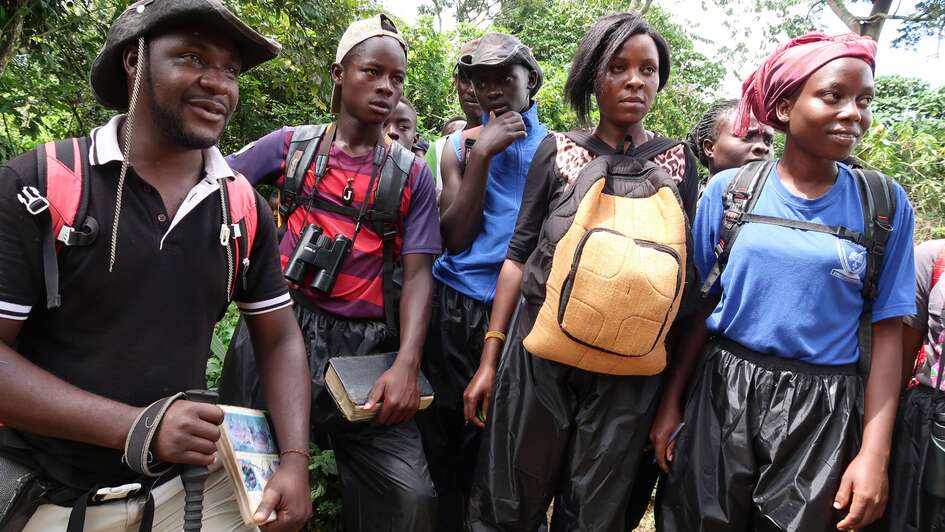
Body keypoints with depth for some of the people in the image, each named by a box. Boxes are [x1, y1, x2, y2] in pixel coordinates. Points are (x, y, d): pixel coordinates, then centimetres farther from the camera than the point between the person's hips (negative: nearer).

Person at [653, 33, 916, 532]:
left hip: (822, 412, 0)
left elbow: (886, 331, -3)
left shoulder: (887, 205, -3)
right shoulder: (728, 190, -3)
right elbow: (699, 306, 2)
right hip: (721, 396, 1)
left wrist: (874, 452, -9)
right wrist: (670, 404, 1)